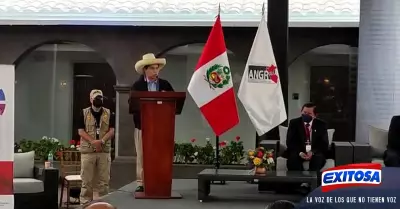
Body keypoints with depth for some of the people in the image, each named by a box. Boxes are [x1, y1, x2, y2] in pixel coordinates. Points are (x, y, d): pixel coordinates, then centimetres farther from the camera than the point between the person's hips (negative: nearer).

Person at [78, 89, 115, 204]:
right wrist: (93, 141, -17)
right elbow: (81, 131, -3)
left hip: (104, 151, 2)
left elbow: (111, 131, 1)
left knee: (104, 181, 4)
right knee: (87, 181, 0)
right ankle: (85, 203, 5)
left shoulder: (109, 113, 8)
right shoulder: (84, 113, 4)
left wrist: (101, 141, -16)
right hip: (87, 151, -2)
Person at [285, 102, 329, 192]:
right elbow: (290, 142, -4)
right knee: (293, 157, -33)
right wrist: (299, 152, -23)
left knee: (319, 157, -34)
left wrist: (313, 152, -24)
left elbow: (324, 144, -4)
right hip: (298, 152, 0)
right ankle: (302, 182, -37)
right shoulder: (294, 123, 1)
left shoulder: (321, 125, 1)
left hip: (315, 152, 0)